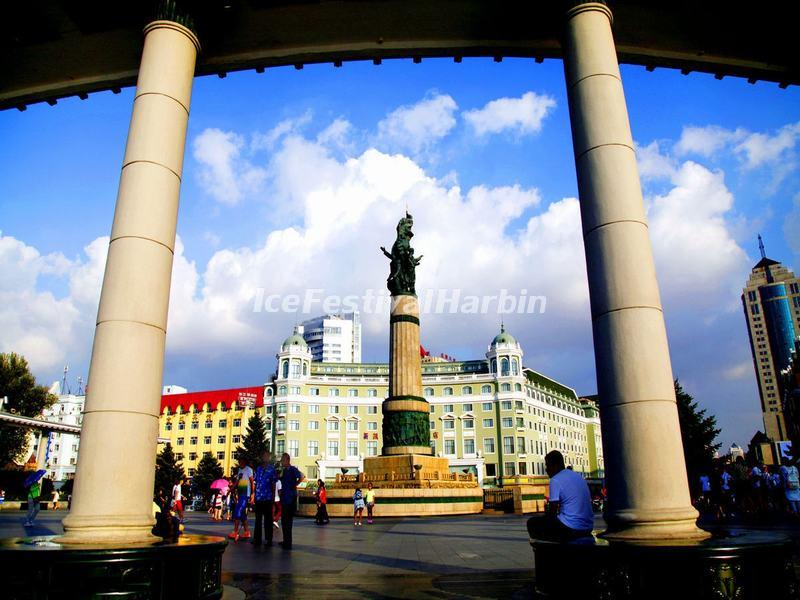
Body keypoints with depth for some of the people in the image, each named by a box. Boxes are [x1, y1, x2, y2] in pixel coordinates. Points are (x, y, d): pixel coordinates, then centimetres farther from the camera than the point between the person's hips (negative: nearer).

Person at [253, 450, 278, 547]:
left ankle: (269, 539, 7)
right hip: (258, 498, 4)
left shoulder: (272, 469, 0)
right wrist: (254, 494, 7)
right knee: (258, 518, 10)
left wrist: (273, 497, -3)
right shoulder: (258, 468, 11)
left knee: (268, 519, 1)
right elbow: (256, 482, 13)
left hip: (268, 498, -4)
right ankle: (257, 539, 17)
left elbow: (273, 484, 0)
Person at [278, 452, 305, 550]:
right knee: (285, 520, 16)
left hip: (290, 498, -9)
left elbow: (302, 476, -29)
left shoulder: (292, 469, -12)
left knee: (287, 521, -5)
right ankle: (286, 541, 26)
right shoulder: (284, 470, 15)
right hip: (285, 498, 9)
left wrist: (294, 485, -19)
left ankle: (288, 544, 0)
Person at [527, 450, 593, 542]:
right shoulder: (578, 476, 13)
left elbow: (552, 511, -12)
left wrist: (544, 516, 11)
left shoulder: (555, 480, -10)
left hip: (571, 529, -8)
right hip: (587, 528, 8)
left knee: (532, 523, 8)